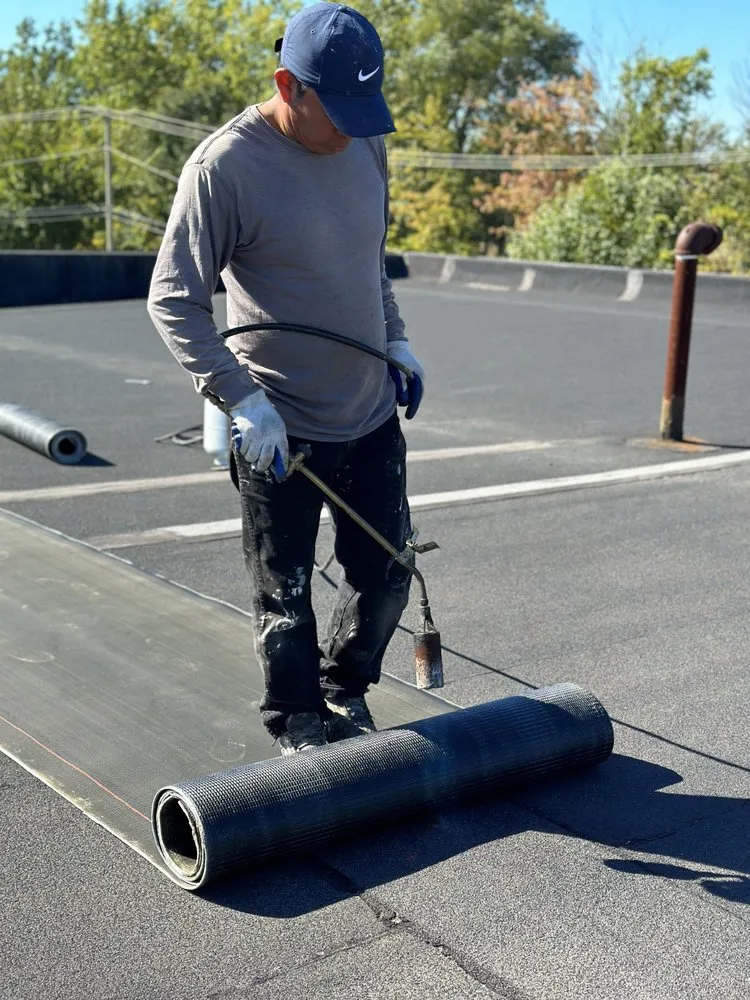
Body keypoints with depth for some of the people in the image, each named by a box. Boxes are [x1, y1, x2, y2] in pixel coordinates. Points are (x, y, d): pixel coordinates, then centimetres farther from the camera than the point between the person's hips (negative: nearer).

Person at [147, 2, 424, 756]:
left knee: (386, 573, 15)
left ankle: (345, 691, 38)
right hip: (277, 427, -6)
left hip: (372, 413, 6)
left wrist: (396, 340, 16)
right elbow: (172, 299, -17)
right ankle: (298, 723, 28)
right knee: (284, 593, 8)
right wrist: (239, 399, -25)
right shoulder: (225, 165, -18)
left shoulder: (366, 142, 3)